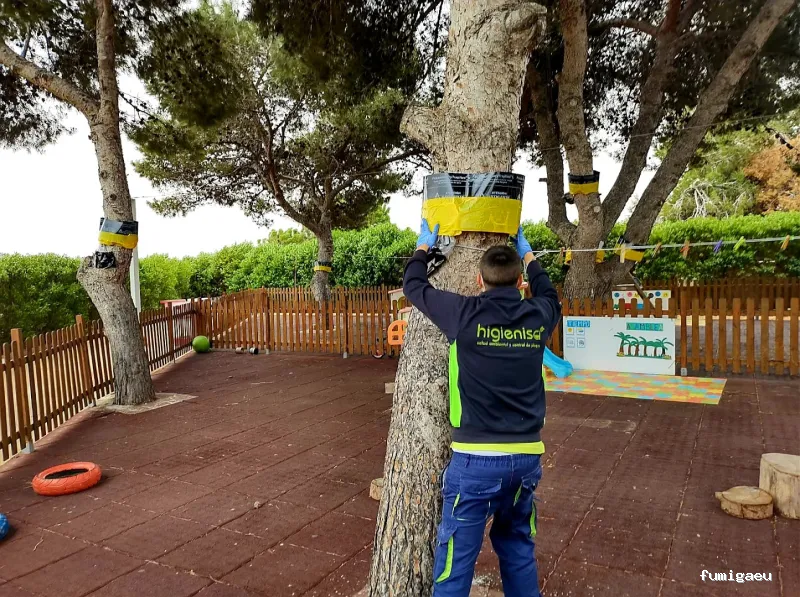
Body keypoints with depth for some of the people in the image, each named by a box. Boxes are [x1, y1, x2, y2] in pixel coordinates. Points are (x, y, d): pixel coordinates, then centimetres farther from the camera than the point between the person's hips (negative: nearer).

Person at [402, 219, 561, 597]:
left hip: (476, 458, -4)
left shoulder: (466, 314, -10)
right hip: (526, 456, 5)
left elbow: (414, 287, 7)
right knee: (518, 548, 23)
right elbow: (549, 295, 27)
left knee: (456, 558, 6)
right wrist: (528, 254, 40)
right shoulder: (539, 317, 1)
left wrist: (423, 246, 24)